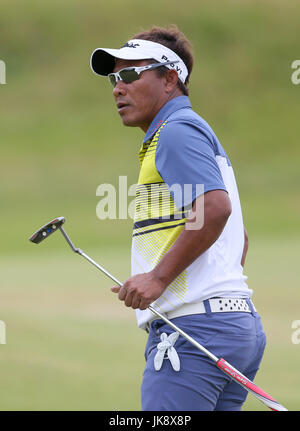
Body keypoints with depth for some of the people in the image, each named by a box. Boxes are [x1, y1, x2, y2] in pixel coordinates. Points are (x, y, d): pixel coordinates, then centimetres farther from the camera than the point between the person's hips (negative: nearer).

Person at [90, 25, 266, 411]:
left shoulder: (176, 131, -7)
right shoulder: (200, 133, 26)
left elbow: (216, 207, -23)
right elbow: (239, 238, 32)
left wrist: (159, 278, -19)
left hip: (194, 323, -10)